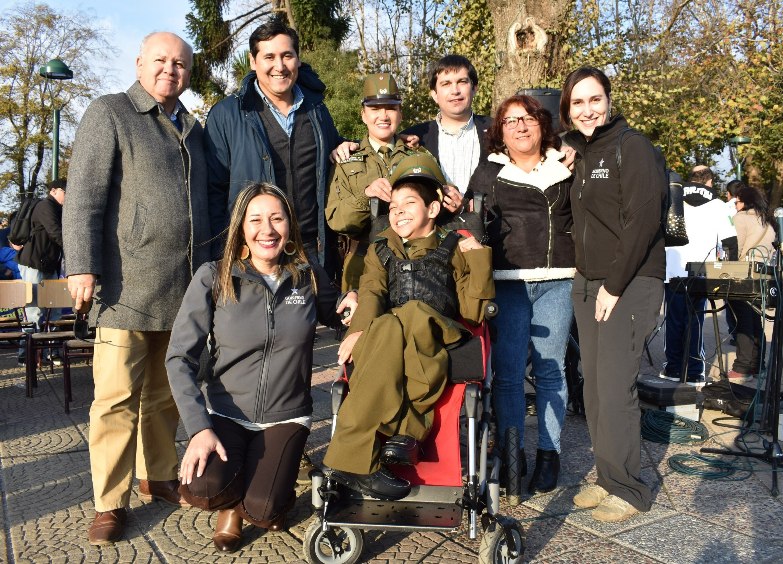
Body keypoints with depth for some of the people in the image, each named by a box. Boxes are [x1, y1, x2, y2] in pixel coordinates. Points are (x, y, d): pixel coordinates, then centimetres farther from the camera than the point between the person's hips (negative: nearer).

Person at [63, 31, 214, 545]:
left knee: (165, 394, 14)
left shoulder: (192, 128, 19)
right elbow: (83, 195, -6)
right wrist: (82, 266, -15)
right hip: (127, 288, -5)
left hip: (184, 289, 5)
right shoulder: (110, 113, 2)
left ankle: (158, 476, 29)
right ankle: (111, 502, 10)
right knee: (118, 397, -2)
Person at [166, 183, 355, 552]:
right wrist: (199, 428, -21)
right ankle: (233, 495, 11)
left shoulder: (308, 276, -2)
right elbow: (180, 358, -10)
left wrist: (352, 303, -8)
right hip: (225, 412, 0)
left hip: (286, 417, 1)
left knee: (263, 512, -20)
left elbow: (334, 315, 16)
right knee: (200, 489, -27)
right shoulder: (213, 278, -9)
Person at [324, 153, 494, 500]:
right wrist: (361, 328, -15)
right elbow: (371, 292, 5)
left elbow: (473, 312, 9)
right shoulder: (380, 250, 27)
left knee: (412, 314, -35)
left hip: (438, 341, -1)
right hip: (381, 340, 1)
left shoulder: (454, 250, 21)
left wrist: (479, 260, 0)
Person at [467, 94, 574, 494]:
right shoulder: (487, 174, 12)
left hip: (556, 281, 1)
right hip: (507, 283, -1)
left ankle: (549, 454, 16)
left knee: (550, 369, 4)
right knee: (507, 370, -1)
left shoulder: (565, 169, 15)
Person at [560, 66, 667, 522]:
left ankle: (629, 490, 9)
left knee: (615, 388, -7)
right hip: (588, 285, 7)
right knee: (595, 386, 8)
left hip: (630, 286, -7)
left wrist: (615, 286, -16)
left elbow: (643, 220, -16)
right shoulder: (580, 154, 16)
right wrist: (586, 278, 7)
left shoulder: (633, 147, -8)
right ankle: (607, 479, 22)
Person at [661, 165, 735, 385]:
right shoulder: (715, 204, 3)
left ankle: (673, 368, 14)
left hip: (672, 270, 1)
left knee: (674, 320, 9)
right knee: (695, 321, 5)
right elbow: (728, 239, -1)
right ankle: (694, 372, 7)